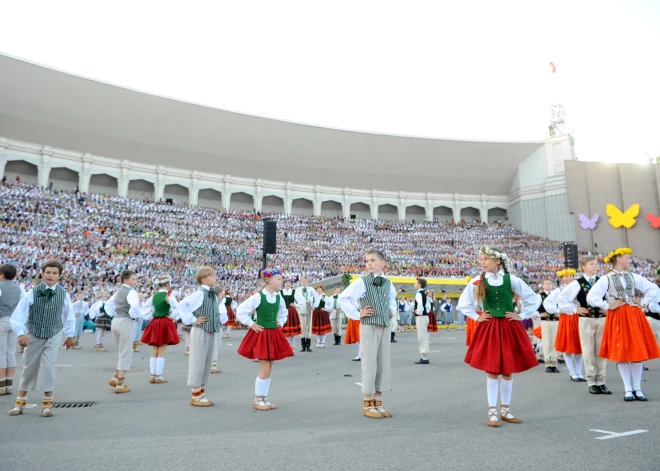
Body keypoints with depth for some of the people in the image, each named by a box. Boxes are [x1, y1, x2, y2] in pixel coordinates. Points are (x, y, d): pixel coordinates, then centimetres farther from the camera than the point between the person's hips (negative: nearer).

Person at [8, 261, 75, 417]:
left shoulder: (63, 294, -10)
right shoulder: (32, 293, -15)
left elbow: (69, 315, 4)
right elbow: (18, 314, -13)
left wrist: (70, 335, 10)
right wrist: (20, 333, -23)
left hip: (53, 336, 0)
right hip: (33, 335, 1)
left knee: (48, 367, -7)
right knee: (29, 367, 13)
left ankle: (47, 402, 9)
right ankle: (21, 401, 31)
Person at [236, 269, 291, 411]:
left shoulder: (279, 297, 4)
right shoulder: (258, 297, -15)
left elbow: (283, 312, 25)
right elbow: (240, 311, -15)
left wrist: (281, 323, 11)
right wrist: (251, 324, -12)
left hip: (274, 334, 6)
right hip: (261, 334, -6)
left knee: (269, 370, 11)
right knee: (265, 370, -5)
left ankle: (264, 399, 22)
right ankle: (257, 400, 11)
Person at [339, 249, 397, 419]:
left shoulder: (388, 283, 9)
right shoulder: (362, 281, -9)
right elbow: (343, 297, -14)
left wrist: (393, 310, 15)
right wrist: (357, 314, -12)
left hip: (385, 327, 6)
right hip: (369, 327, -6)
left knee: (383, 364, 8)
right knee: (369, 363, -2)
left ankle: (378, 402, 19)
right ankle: (368, 404, 10)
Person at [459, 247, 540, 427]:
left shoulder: (511, 279, -3)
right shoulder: (478, 281, -3)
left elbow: (534, 299, 6)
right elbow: (463, 303, 9)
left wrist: (521, 316, 1)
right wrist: (476, 317, 1)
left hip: (510, 328, 1)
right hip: (488, 329, -1)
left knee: (508, 370, 9)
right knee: (492, 371, 1)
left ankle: (505, 410, 25)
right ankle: (492, 412, 12)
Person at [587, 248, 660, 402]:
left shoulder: (633, 277, 8)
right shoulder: (606, 279, -5)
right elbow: (591, 297, -11)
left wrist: (643, 303, 7)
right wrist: (608, 306, -9)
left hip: (634, 316, 4)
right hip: (617, 318, -4)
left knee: (638, 353, 5)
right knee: (621, 354, 1)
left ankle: (637, 388, 16)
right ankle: (628, 389, 11)